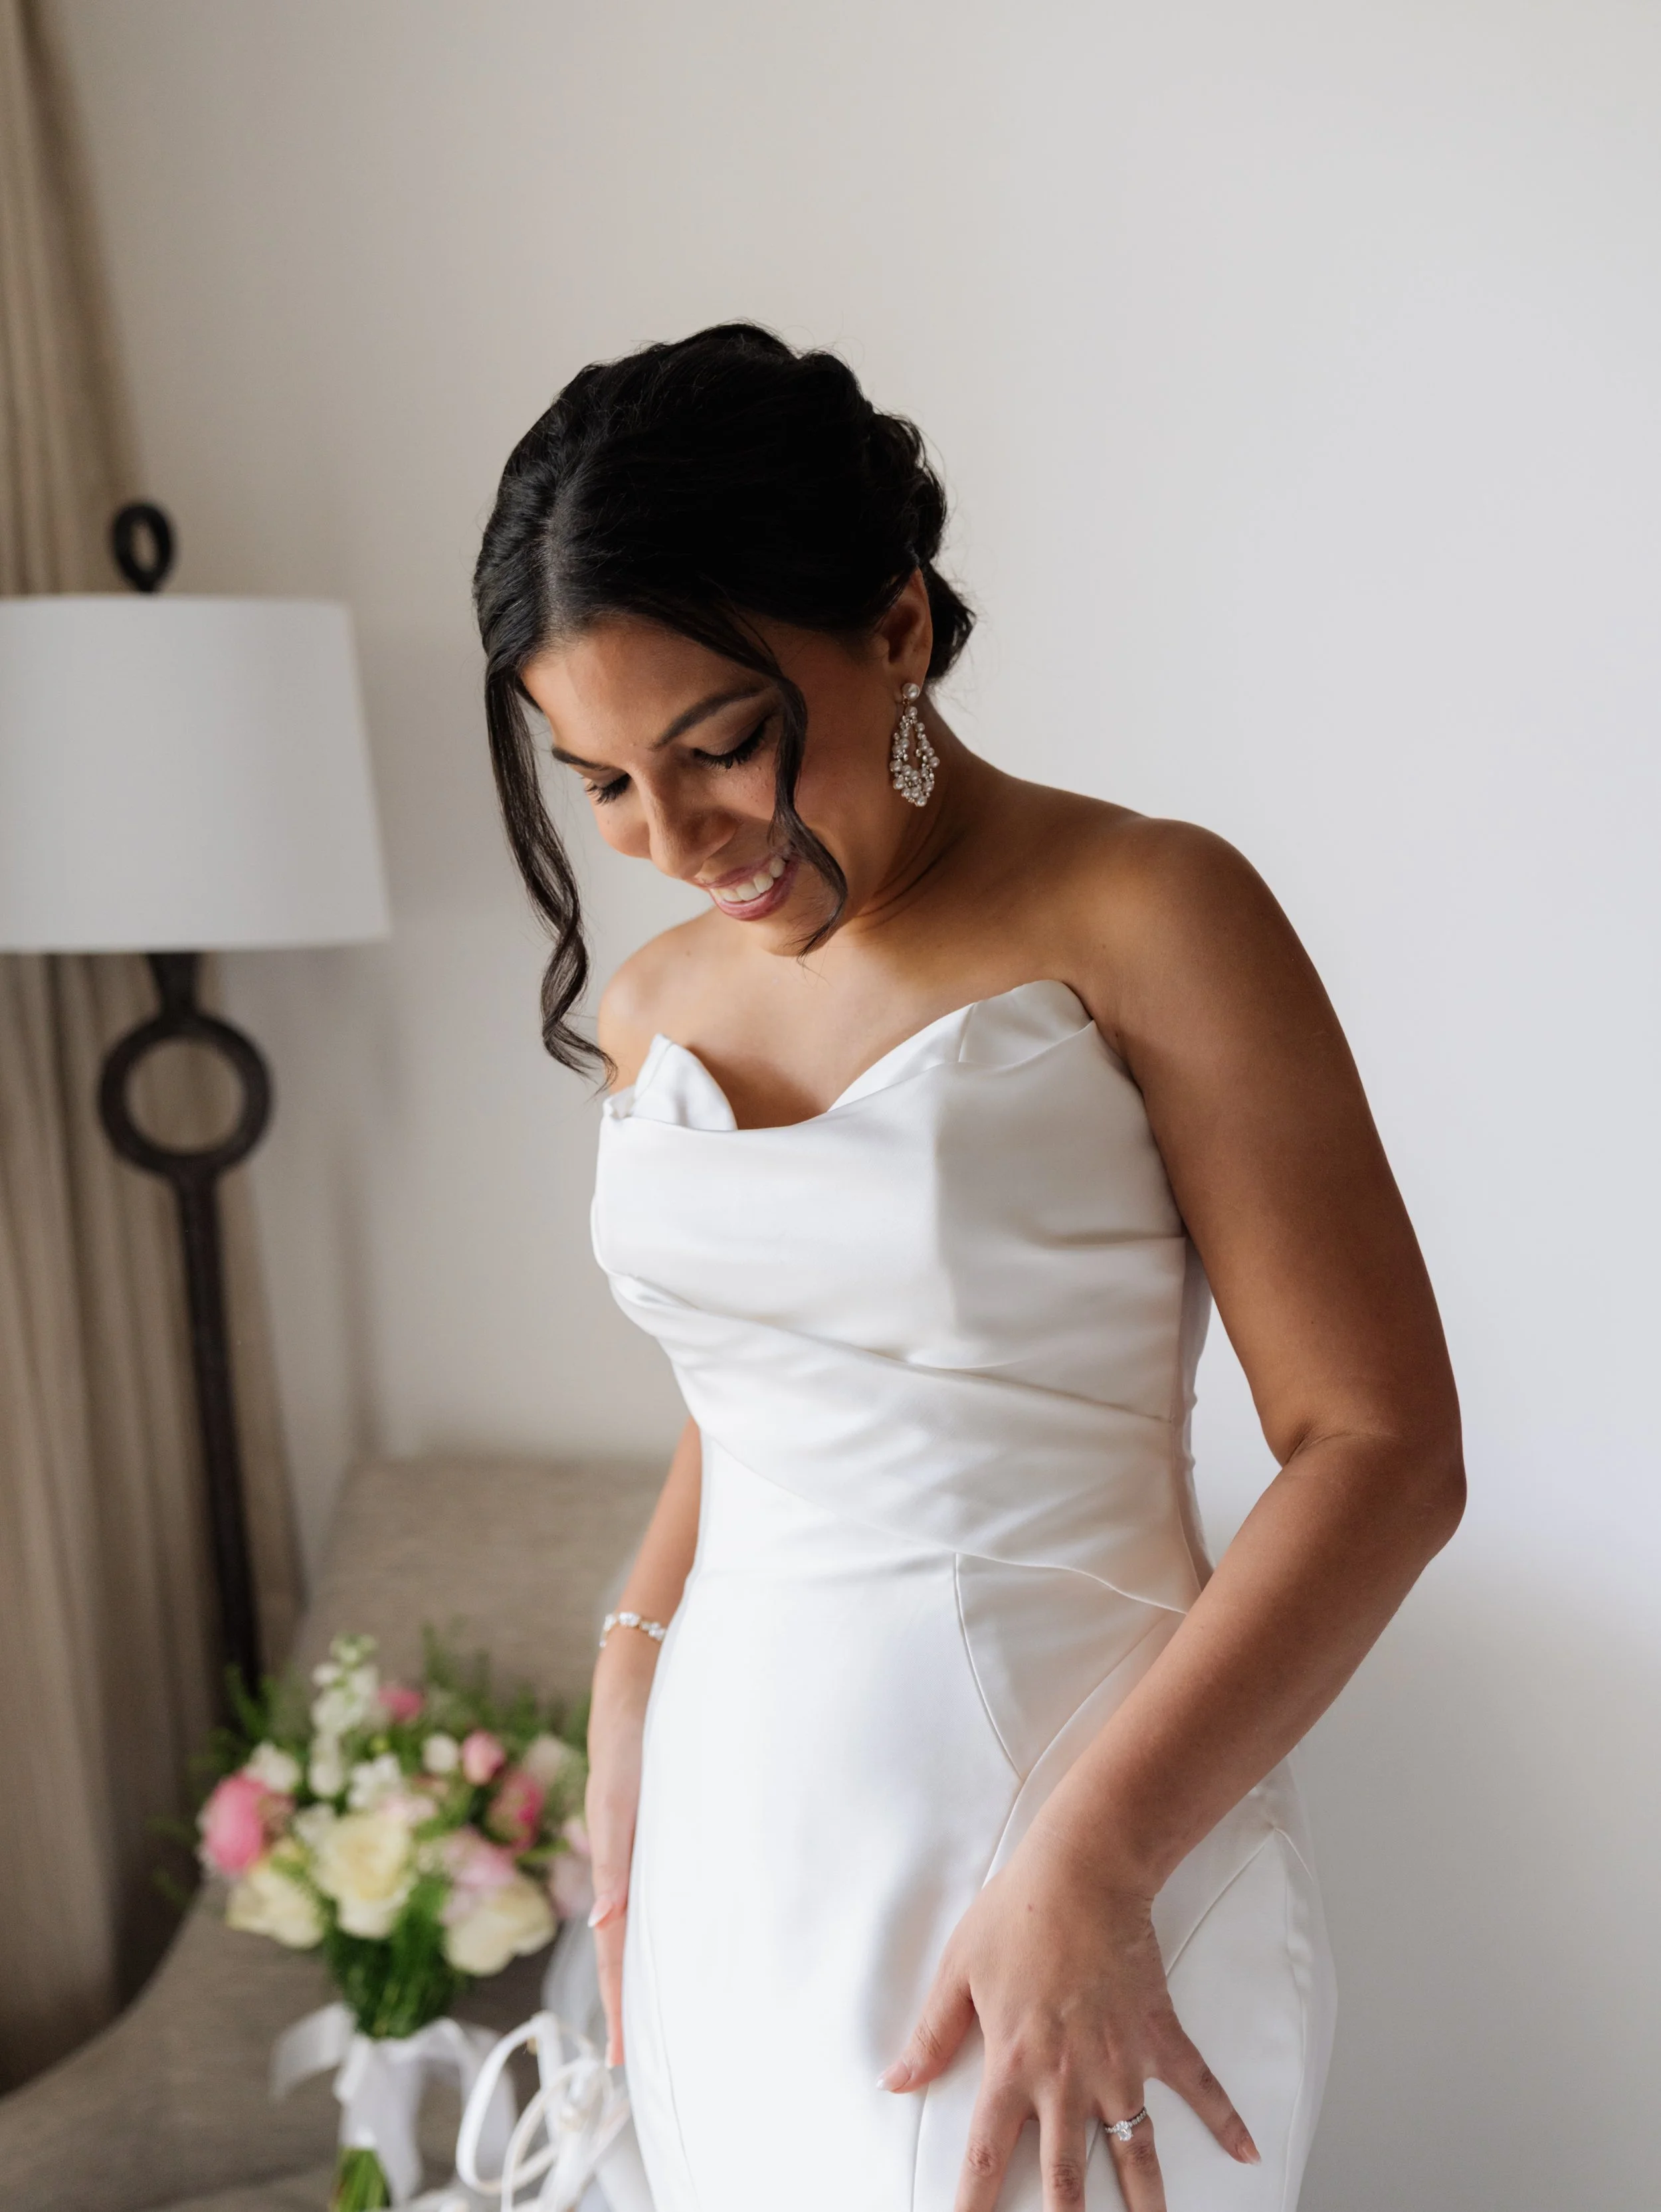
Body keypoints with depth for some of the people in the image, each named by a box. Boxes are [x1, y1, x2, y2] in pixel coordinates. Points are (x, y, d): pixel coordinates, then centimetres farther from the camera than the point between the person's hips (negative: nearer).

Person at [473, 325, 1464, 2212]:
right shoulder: (655, 1010, 7)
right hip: (735, 1862, 5)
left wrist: (1087, 1861, -19)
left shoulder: (1139, 921, -11)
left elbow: (1383, 1449, -13)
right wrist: (625, 1729, 8)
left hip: (1079, 1870, -5)